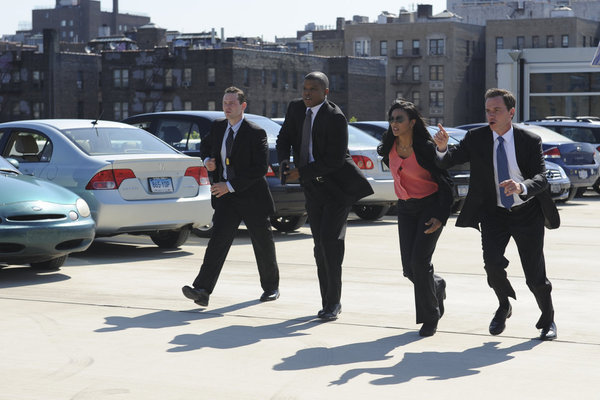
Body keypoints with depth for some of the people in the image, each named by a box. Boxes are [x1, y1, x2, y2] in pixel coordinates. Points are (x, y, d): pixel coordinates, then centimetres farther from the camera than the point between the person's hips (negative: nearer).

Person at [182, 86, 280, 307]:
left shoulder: (256, 133, -13)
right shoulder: (218, 127, 5)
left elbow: (261, 168, -20)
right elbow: (205, 144, 26)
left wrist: (230, 186, -24)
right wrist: (207, 160, 2)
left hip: (252, 197, -3)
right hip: (226, 197, 3)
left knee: (263, 244, 11)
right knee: (218, 240, -11)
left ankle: (271, 287, 31)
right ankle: (202, 290, -22)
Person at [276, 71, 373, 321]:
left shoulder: (335, 117, -17)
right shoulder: (296, 108, 4)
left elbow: (335, 159, -20)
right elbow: (284, 138, 12)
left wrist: (302, 173, -19)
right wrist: (284, 162, -8)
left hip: (337, 187, -6)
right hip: (313, 188, 6)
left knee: (330, 241, -14)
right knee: (320, 245, 7)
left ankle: (333, 302, -5)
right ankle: (329, 303, 14)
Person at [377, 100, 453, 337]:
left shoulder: (426, 148, -19)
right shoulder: (389, 147, -4)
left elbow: (445, 183, -14)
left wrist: (441, 218, -21)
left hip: (431, 206, -5)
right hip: (406, 209, 5)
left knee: (419, 260, -17)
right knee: (408, 267, -2)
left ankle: (430, 317, 0)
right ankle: (436, 286, 32)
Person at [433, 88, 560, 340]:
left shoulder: (530, 141, -10)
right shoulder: (476, 139, -6)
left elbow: (541, 178, -20)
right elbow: (446, 162, -9)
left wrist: (522, 187, -41)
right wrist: (442, 147, -32)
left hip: (527, 214, -1)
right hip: (494, 213, 1)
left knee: (535, 274, 0)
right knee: (492, 262, -21)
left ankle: (548, 320, 29)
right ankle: (504, 306, 10)